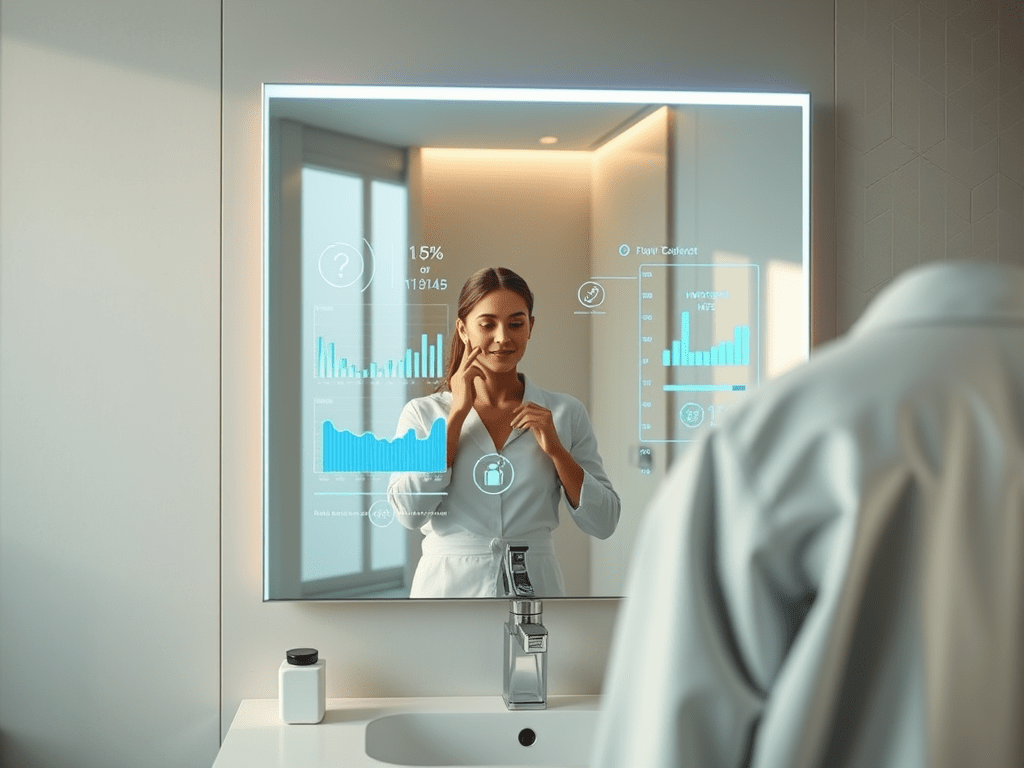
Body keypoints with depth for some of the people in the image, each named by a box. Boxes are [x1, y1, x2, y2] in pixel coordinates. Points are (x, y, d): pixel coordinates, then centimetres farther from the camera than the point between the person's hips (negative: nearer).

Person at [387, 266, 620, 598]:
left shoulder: (566, 413, 0)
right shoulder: (422, 413, -1)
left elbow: (603, 523, -2)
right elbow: (409, 513, -14)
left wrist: (556, 449, -15)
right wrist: (458, 413, -13)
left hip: (535, 585, 1)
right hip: (449, 586, 0)